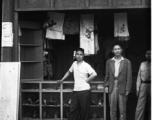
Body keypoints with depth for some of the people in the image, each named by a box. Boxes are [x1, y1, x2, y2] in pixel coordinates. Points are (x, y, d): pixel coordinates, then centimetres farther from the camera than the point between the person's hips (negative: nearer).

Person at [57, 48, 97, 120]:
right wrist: (62, 80, 24)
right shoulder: (74, 64, 9)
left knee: (84, 110, 2)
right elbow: (69, 72, 26)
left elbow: (94, 74, -20)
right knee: (73, 109, 5)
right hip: (76, 90, 5)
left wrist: (87, 80, -12)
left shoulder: (86, 65, -8)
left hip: (84, 90, -5)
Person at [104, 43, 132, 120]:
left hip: (122, 88, -2)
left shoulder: (127, 62, 1)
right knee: (112, 109, 6)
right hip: (112, 88, 2)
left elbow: (129, 77, 0)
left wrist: (127, 89, -6)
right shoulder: (109, 62, 9)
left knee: (122, 109, 2)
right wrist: (106, 86, 2)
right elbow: (107, 75, 12)